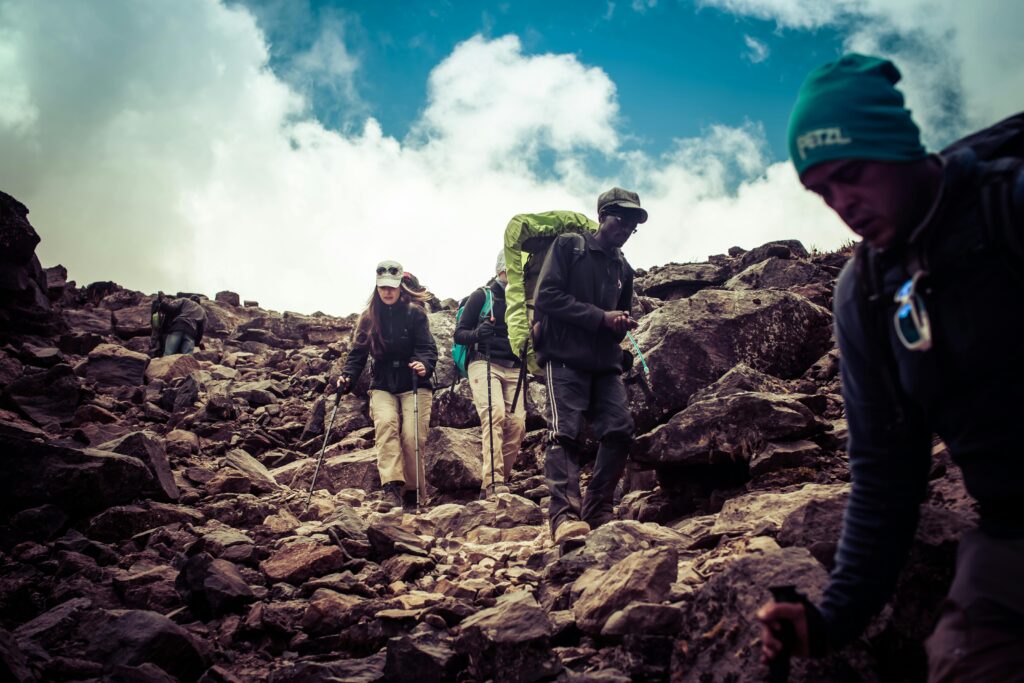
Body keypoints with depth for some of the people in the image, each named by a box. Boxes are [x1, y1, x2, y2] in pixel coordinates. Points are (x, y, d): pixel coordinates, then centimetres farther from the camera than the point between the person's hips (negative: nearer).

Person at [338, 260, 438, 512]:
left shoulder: (415, 312, 0)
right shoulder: (368, 317, 10)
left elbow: (428, 347, -8)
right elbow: (358, 352, 7)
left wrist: (424, 364, -30)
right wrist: (348, 377, -10)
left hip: (414, 385, -2)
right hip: (382, 386, 2)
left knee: (412, 436, -17)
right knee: (385, 423, -26)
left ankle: (412, 493, 1)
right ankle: (392, 489, -36)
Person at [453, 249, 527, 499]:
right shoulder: (481, 296, 6)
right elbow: (459, 334, 3)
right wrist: (477, 333, -19)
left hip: (513, 369, 5)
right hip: (484, 364, -5)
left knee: (517, 424, -9)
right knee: (494, 414, -25)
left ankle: (495, 483, 2)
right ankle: (494, 481, -32)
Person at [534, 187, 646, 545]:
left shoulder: (622, 269, 21)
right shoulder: (568, 245, 3)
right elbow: (546, 297, -9)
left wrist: (622, 325, 3)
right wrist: (600, 317, -13)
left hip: (605, 362, 6)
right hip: (565, 357, -6)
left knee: (620, 431, -7)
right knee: (565, 432, -16)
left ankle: (598, 511, 2)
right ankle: (565, 515, -23)